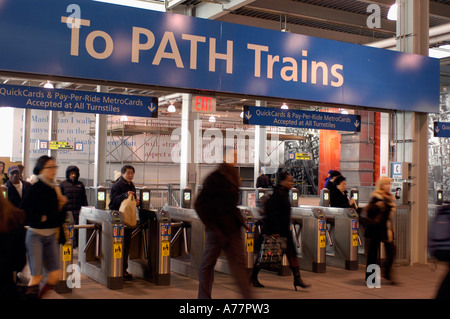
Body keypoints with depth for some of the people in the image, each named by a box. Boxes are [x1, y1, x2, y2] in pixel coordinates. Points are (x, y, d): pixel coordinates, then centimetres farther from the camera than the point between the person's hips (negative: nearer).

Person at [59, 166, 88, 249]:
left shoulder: (80, 184, 12)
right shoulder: (63, 184, 6)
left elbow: (84, 199, 14)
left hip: (78, 211, 2)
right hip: (66, 211, -2)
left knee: (77, 230, -3)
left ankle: (75, 246, 4)